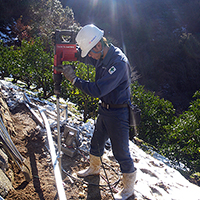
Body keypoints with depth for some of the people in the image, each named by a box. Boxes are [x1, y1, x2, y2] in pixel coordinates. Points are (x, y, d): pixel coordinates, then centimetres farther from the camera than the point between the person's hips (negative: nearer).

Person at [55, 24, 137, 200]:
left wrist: (73, 79, -26)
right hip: (104, 108, 9)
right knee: (97, 141, 25)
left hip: (118, 114, -8)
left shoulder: (119, 62, -30)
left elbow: (98, 90, -34)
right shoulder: (102, 56, -2)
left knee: (121, 152, 4)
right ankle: (94, 168, 52)